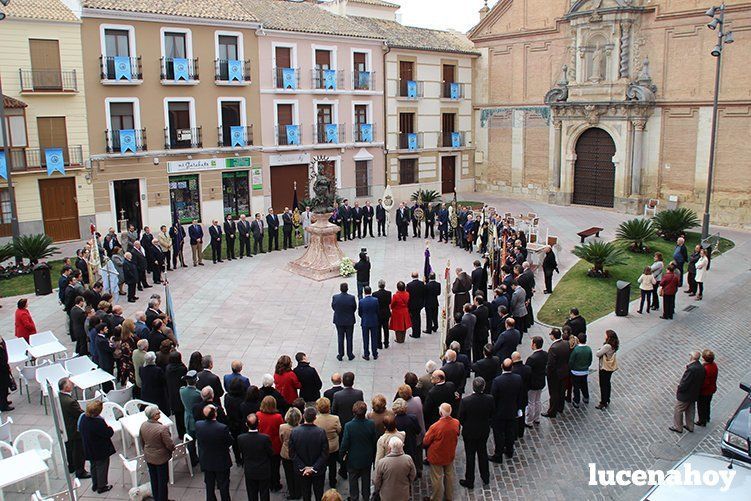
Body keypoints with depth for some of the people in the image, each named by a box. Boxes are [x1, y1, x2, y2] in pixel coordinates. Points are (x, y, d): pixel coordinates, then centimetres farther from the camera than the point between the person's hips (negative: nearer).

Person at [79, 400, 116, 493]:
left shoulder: (83, 418, -10)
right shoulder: (99, 422, -33)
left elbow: (79, 430, 7)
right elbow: (109, 434, -26)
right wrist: (109, 428, -4)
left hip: (89, 450, 7)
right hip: (101, 450, -7)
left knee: (93, 466, 24)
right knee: (102, 467, 12)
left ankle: (95, 485, 39)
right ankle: (101, 487, 25)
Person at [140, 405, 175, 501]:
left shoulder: (143, 426, -11)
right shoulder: (162, 428, -32)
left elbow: (142, 442, 5)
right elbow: (170, 445, -22)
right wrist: (173, 448, 0)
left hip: (148, 457, 6)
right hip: (161, 458, -6)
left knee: (153, 479, 24)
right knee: (162, 481, 13)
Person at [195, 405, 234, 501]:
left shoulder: (198, 425, -20)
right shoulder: (223, 428, -30)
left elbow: (197, 438, -2)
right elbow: (230, 442, -15)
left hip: (206, 462, 4)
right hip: (221, 462, -3)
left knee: (209, 485, 23)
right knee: (223, 485, 16)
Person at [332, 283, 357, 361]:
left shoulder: (335, 297, -16)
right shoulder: (351, 298, -20)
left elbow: (333, 307, -2)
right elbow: (354, 308, -7)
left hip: (339, 321, 1)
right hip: (349, 321, -1)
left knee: (340, 338, 14)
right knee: (349, 338, 13)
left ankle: (340, 355, 22)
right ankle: (350, 355, 22)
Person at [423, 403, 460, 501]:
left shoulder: (435, 427, -33)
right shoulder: (456, 423, -19)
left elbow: (425, 442, -18)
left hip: (437, 457, -4)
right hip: (450, 455, 5)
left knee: (437, 478, 14)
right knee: (449, 475, 24)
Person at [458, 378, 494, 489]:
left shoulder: (465, 401, -28)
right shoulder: (490, 399, -20)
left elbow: (461, 419, -16)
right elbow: (492, 415, -5)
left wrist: (466, 425, 4)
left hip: (469, 432, -3)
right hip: (484, 432, 3)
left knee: (470, 456, 14)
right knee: (483, 454, 23)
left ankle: (469, 481, 29)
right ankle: (485, 479, 38)